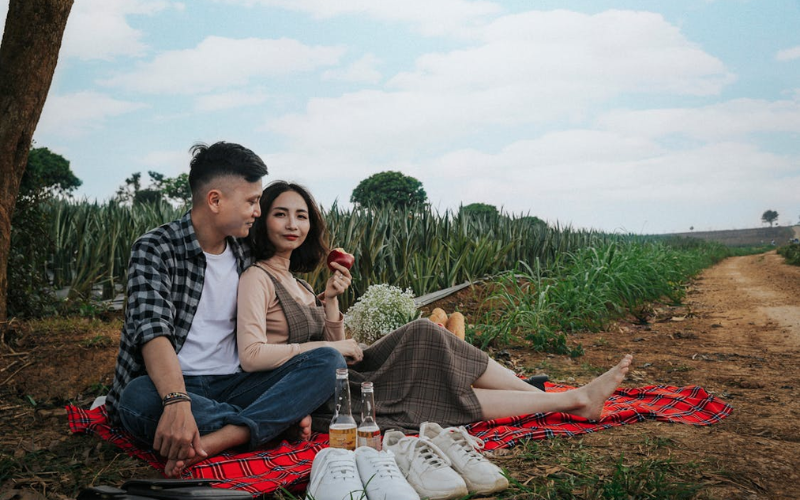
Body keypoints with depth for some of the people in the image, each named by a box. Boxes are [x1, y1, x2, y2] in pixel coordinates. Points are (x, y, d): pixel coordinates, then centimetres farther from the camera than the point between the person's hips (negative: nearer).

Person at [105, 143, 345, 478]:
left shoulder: (245, 255, 11)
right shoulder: (154, 249, -7)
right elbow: (153, 332, -22)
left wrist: (295, 399, -2)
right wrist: (177, 401, -40)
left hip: (232, 383, 5)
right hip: (170, 386, -4)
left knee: (329, 361, -16)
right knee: (138, 400, -39)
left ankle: (214, 442, -33)